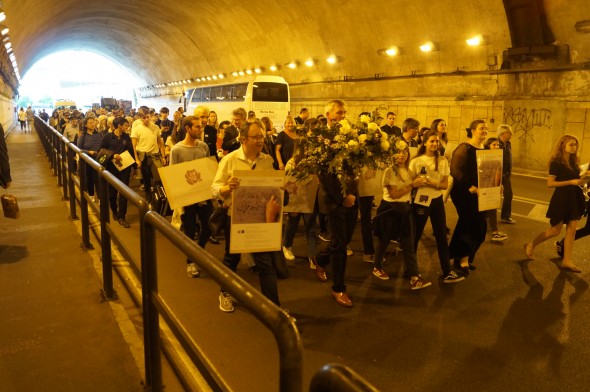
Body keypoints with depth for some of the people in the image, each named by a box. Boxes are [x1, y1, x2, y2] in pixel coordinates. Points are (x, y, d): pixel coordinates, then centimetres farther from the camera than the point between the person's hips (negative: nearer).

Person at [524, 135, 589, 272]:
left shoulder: (574, 162, 9)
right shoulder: (556, 162, -12)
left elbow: (577, 181, 15)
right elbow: (550, 183, -19)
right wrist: (571, 182, -22)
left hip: (574, 198, 7)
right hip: (561, 198, -7)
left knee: (572, 230, 4)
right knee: (555, 230, 1)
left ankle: (566, 261, 9)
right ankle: (530, 245, 20)